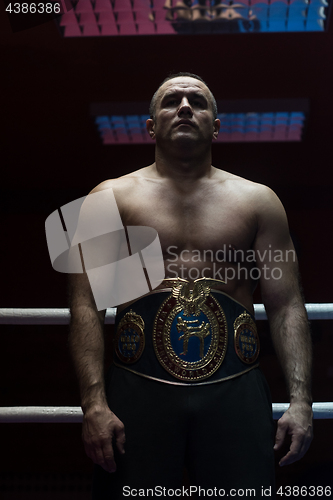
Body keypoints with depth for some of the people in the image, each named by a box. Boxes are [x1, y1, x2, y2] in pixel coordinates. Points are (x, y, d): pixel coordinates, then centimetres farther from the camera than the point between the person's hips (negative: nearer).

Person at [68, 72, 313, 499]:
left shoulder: (257, 201, 12)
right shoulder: (112, 199, 9)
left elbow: (286, 305, 8)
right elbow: (87, 306, 1)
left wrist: (300, 399, -3)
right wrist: (94, 402, -10)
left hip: (236, 391, 1)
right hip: (138, 391, -1)